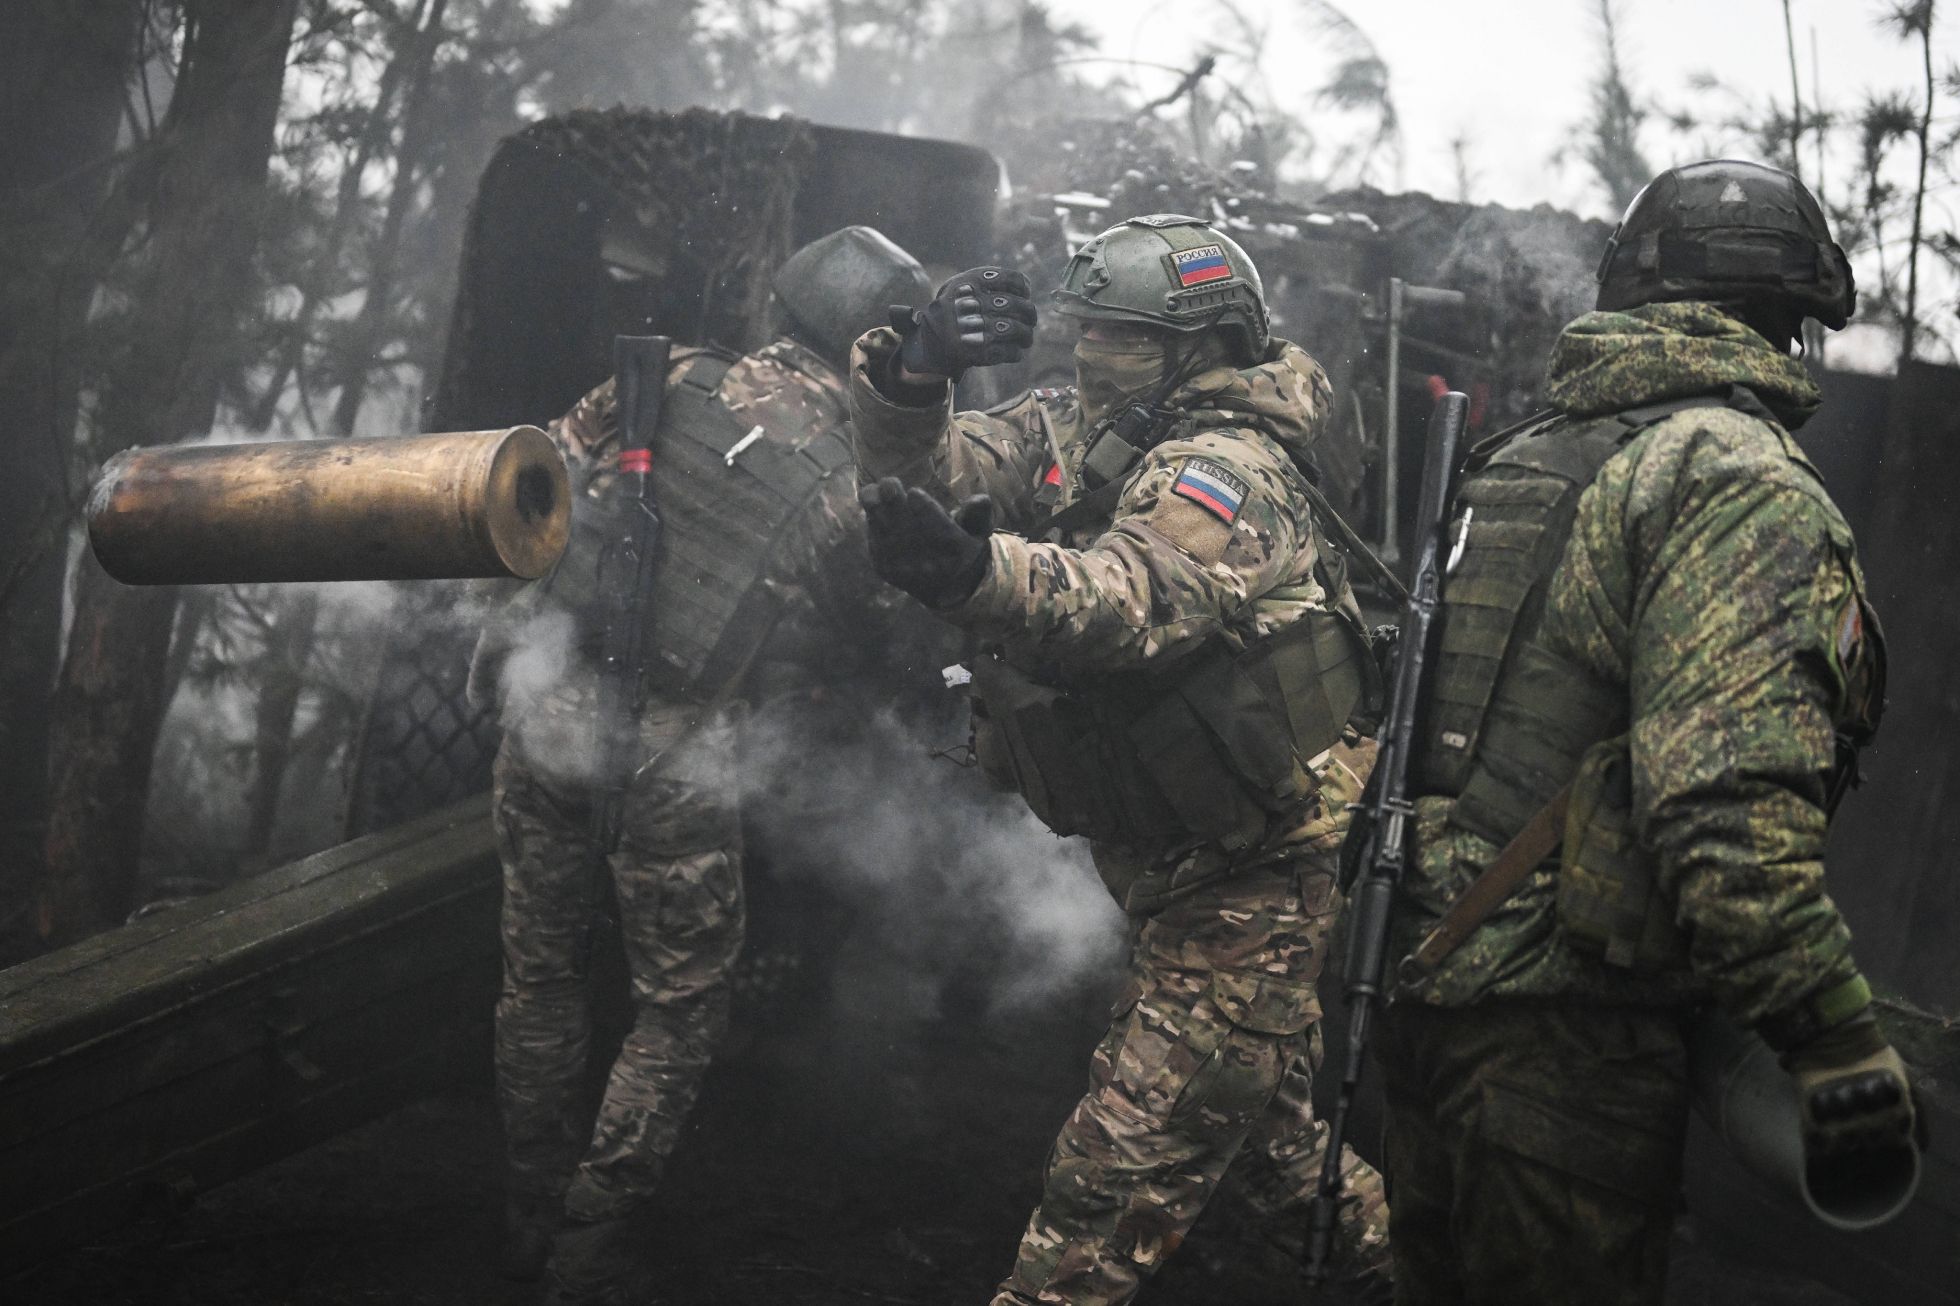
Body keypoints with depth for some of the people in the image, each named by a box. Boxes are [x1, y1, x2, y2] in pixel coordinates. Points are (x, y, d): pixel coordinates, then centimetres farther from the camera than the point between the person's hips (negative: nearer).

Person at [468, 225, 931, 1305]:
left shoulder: (677, 378, -1)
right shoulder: (854, 484, -8)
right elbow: (860, 631, 5)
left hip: (543, 701, 4)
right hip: (666, 760, -4)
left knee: (539, 974, 20)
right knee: (679, 1011, 15)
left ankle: (534, 1219, 33)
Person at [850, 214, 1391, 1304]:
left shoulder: (1225, 468, -23)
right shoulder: (1074, 433, 4)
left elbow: (1130, 604, -42)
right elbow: (925, 471, -4)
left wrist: (973, 569, -60)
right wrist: (914, 370, -26)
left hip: (1246, 882, -10)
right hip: (1173, 862, 10)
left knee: (1127, 1170, -9)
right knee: (1271, 1114, 26)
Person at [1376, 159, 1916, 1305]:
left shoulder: (1508, 466, 15)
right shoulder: (1746, 485, -13)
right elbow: (1733, 809, -25)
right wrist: (1844, 1049, -21)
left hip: (1417, 1007, 8)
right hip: (1570, 1045, -8)